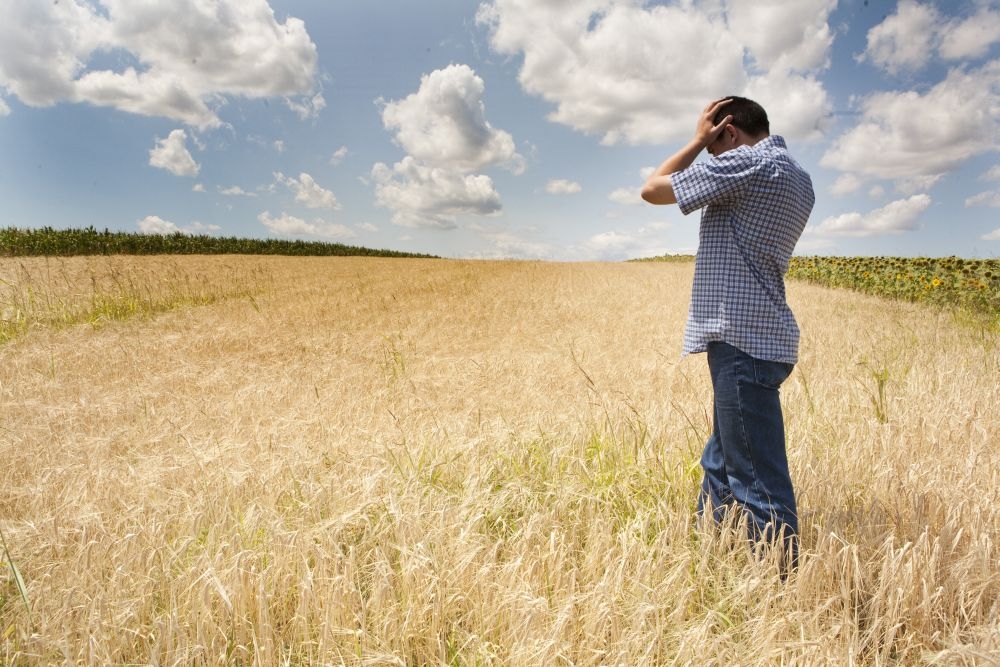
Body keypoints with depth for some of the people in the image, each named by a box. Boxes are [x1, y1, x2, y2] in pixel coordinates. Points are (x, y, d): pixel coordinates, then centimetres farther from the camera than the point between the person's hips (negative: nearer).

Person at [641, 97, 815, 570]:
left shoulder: (749, 162, -11)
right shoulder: (798, 180, 19)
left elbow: (653, 189, -6)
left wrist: (697, 141, 7)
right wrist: (707, 145, 24)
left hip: (742, 341, -11)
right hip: (761, 336, 11)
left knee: (758, 481, -3)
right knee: (720, 464, 19)